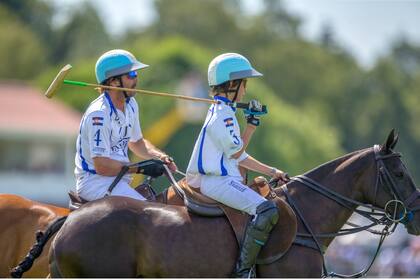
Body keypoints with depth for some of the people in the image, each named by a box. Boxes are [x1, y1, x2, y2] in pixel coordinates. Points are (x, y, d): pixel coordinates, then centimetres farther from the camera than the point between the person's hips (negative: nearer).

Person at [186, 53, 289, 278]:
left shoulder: (222, 112, 20)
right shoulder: (223, 115, -13)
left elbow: (239, 157, 22)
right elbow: (236, 152, -12)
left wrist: (271, 172, 19)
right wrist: (252, 124, -5)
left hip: (221, 178, 11)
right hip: (217, 182, -11)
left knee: (268, 202, 20)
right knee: (267, 211, -26)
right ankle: (243, 269, -26)